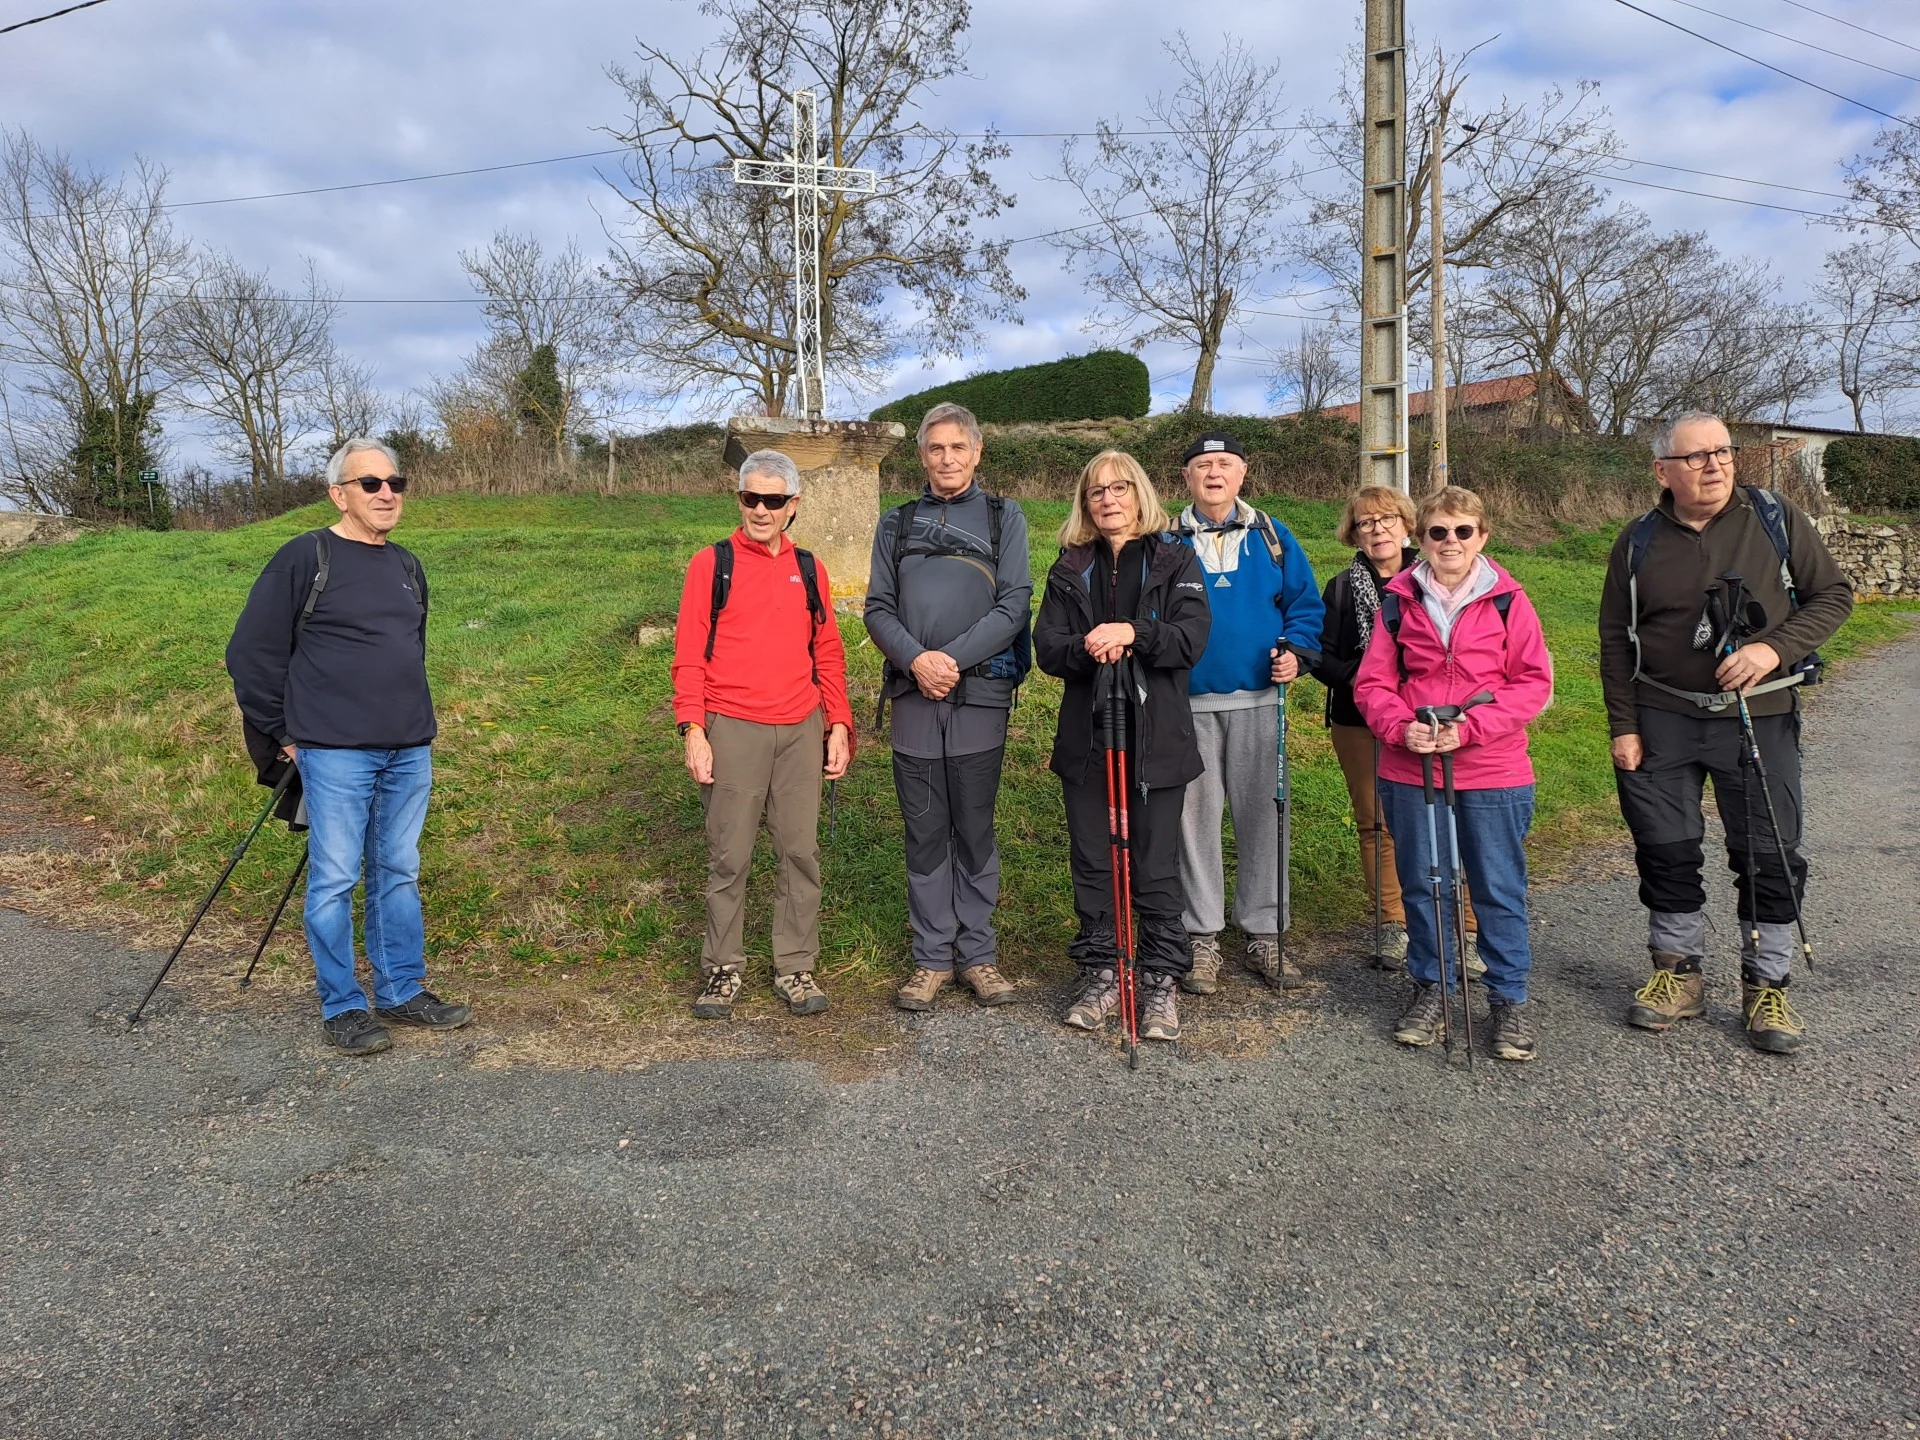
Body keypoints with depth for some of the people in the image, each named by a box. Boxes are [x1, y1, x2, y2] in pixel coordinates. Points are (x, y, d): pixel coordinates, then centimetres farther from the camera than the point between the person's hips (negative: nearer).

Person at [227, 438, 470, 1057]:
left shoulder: (407, 566, 14)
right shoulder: (304, 558, -6)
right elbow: (251, 653, -4)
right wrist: (283, 734, -2)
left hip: (410, 753, 6)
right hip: (335, 754, -6)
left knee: (399, 874, 12)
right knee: (334, 879, 0)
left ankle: (402, 993, 22)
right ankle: (341, 1007, 11)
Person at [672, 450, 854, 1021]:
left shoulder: (809, 570, 12)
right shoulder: (712, 564, 1)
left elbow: (828, 653, 15)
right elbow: (689, 653, -2)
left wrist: (839, 725, 7)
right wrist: (693, 731, -10)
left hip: (802, 732, 3)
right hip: (733, 731, -3)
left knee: (801, 851, 5)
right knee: (729, 857, 3)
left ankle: (795, 968, 16)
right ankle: (722, 967, 15)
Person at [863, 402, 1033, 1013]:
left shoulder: (1003, 518, 8)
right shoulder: (896, 523, 14)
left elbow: (1014, 604, -3)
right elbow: (878, 607, 6)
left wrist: (954, 659, -13)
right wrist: (917, 659, -12)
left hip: (980, 694, -2)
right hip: (914, 697, 2)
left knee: (975, 830, 5)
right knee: (924, 833, 5)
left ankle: (977, 953, 16)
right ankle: (931, 957, 15)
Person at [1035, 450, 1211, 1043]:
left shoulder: (1174, 560, 4)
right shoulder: (1070, 568, 11)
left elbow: (1192, 636, -10)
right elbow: (1046, 647, 1)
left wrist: (1132, 634, -24)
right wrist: (1088, 651, -19)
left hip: (1157, 736, -2)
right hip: (1086, 737, 3)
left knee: (1157, 868, 3)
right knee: (1092, 863, 9)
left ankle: (1161, 981, 15)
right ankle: (1099, 973, 23)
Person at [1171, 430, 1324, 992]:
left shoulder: (1273, 538, 10)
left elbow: (1304, 602, 9)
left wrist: (1295, 651, -7)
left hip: (1260, 699, 1)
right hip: (1189, 702, 0)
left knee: (1261, 814, 3)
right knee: (1196, 816, 2)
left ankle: (1263, 935, 15)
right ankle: (1202, 939, 12)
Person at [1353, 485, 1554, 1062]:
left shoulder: (1506, 599, -2)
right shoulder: (1399, 600, 3)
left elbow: (1533, 683, -4)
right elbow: (1372, 682, 4)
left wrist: (1471, 727, -16)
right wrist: (1401, 728, -15)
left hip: (1493, 773, -2)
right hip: (1410, 769, 2)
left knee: (1500, 889, 6)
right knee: (1422, 884, 12)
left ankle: (1510, 998, 22)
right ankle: (1431, 989, 28)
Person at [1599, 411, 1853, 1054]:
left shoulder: (1775, 519, 0)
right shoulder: (1639, 543, 2)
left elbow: (1833, 594, 3)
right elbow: (1616, 640, 5)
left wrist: (1775, 649, -15)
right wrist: (1623, 727, 0)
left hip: (1760, 716, -1)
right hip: (1662, 720, 1)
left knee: (1769, 856, 3)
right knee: (1666, 851, 8)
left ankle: (1767, 987, 18)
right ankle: (1678, 972, 24)